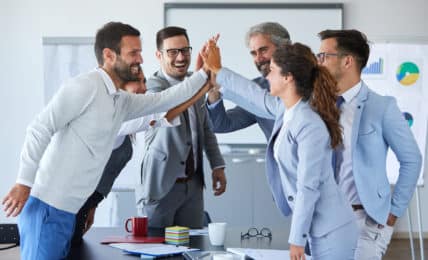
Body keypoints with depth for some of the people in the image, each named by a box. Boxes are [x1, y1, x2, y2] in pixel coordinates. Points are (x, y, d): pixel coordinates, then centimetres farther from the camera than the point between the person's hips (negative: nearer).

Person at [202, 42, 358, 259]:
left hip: (330, 231, -8)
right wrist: (217, 71, 30)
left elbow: (308, 189, -21)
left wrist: (297, 239, -17)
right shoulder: (286, 109, 3)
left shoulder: (311, 126, -22)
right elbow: (256, 97, 22)